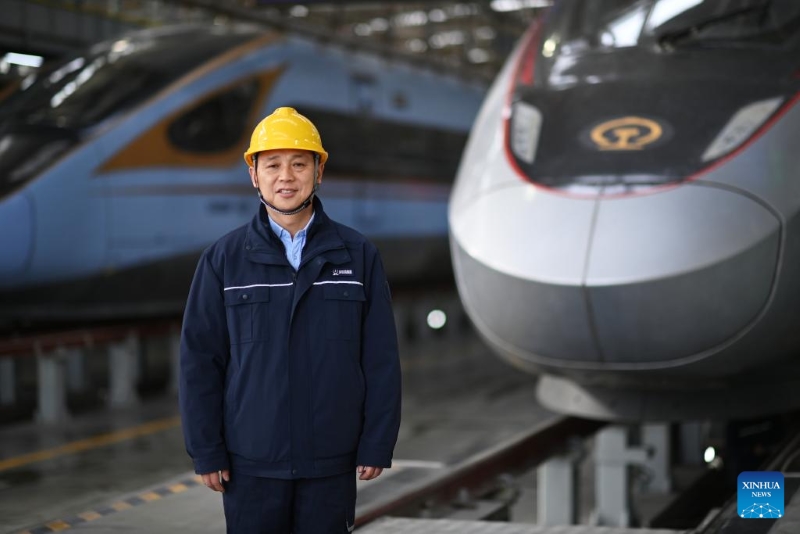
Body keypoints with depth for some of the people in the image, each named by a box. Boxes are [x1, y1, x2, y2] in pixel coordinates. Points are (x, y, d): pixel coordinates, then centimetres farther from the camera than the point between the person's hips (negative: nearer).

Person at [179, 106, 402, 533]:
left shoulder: (358, 255, 1)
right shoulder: (223, 259, 0)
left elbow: (381, 359, 1)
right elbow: (199, 360, -1)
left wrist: (377, 445, -3)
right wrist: (206, 451, -4)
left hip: (332, 462, 0)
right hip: (251, 462, 0)